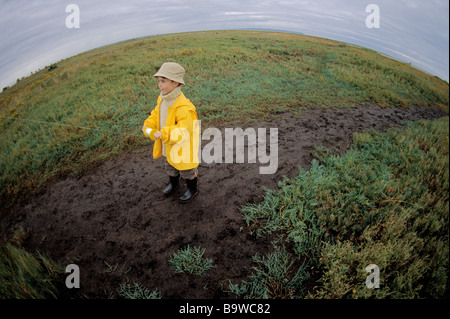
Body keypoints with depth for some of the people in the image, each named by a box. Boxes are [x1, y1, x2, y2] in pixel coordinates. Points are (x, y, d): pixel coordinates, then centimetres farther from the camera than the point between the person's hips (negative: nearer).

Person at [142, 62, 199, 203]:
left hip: (183, 147, -8)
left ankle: (192, 189, 40)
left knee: (186, 169, 15)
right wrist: (148, 125, -9)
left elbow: (184, 131, -35)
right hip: (169, 146, 8)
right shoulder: (162, 99, -7)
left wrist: (163, 134, -40)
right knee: (170, 166, 29)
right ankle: (173, 183, 55)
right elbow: (156, 115, 9)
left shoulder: (184, 108, -34)